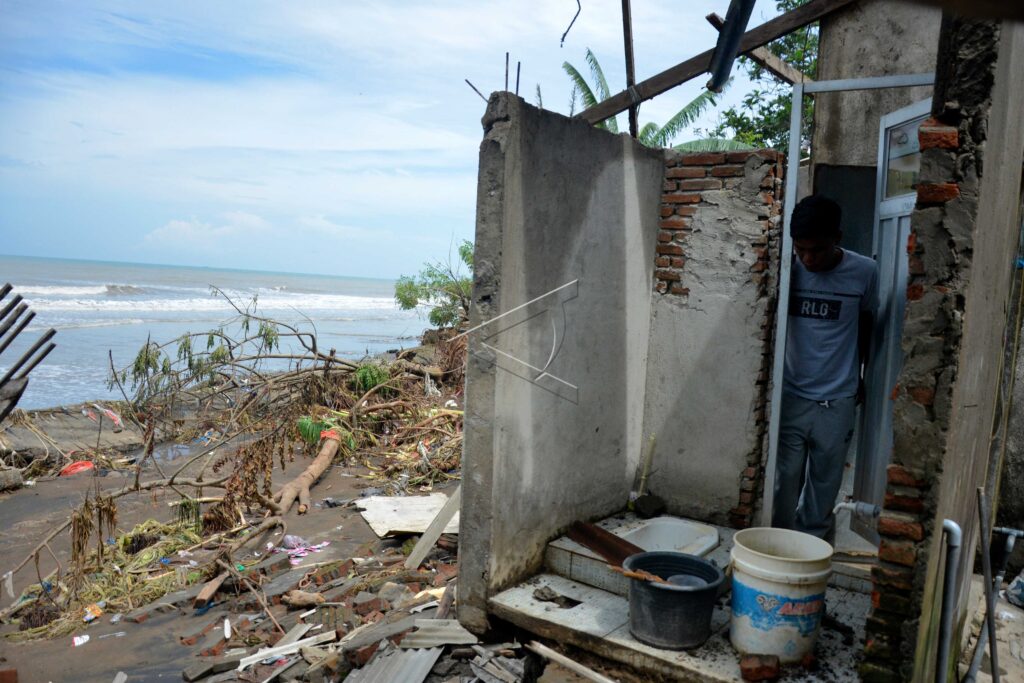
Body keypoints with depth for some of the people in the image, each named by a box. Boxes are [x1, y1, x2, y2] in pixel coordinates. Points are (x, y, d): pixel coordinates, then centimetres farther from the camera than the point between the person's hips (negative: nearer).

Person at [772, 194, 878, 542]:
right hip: (790, 397, 0)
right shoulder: (788, 267, -8)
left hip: (837, 403, 0)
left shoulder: (864, 272, -7)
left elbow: (866, 326, 10)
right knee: (784, 486, 5)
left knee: (823, 488, 11)